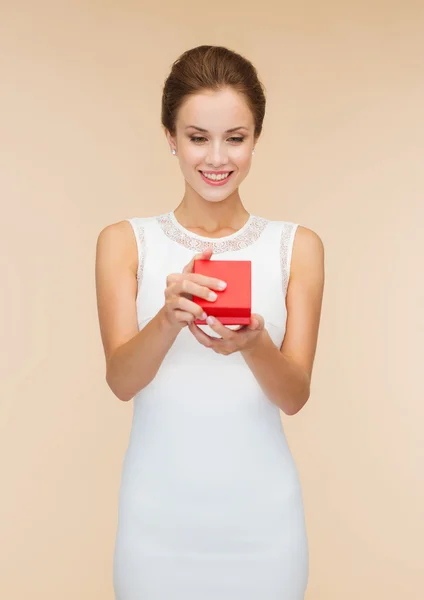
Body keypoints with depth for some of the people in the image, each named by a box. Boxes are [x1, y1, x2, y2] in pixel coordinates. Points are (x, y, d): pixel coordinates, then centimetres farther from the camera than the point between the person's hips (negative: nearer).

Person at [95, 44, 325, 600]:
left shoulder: (297, 246, 0)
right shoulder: (125, 241, -1)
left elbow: (295, 396, -5)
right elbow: (120, 380, -10)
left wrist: (254, 345, -26)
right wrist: (168, 321, -30)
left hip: (259, 510, 1)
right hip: (158, 509, 0)